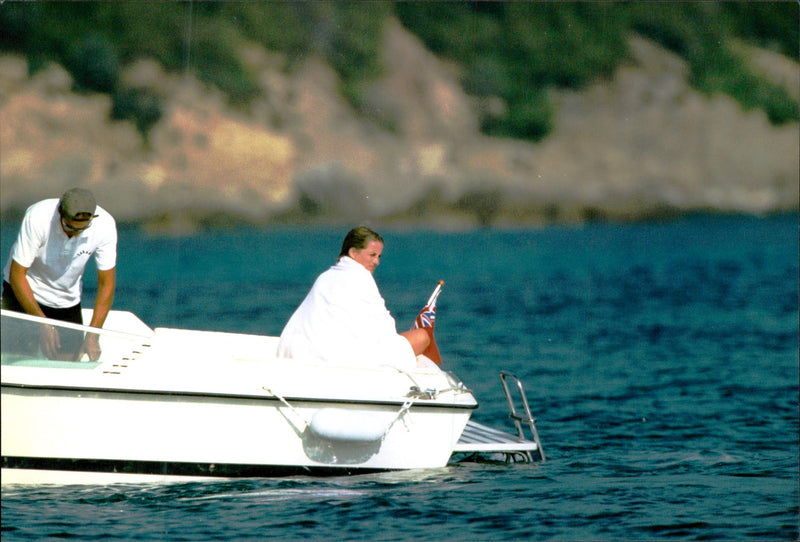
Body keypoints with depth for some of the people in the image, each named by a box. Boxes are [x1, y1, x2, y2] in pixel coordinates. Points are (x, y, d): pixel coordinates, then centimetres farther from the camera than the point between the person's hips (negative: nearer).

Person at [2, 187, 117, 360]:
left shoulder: (105, 225, -22)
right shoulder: (38, 217, -30)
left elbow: (106, 284, -14)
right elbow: (16, 275, -24)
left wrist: (93, 335, -23)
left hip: (67, 299, 3)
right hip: (26, 289, -3)